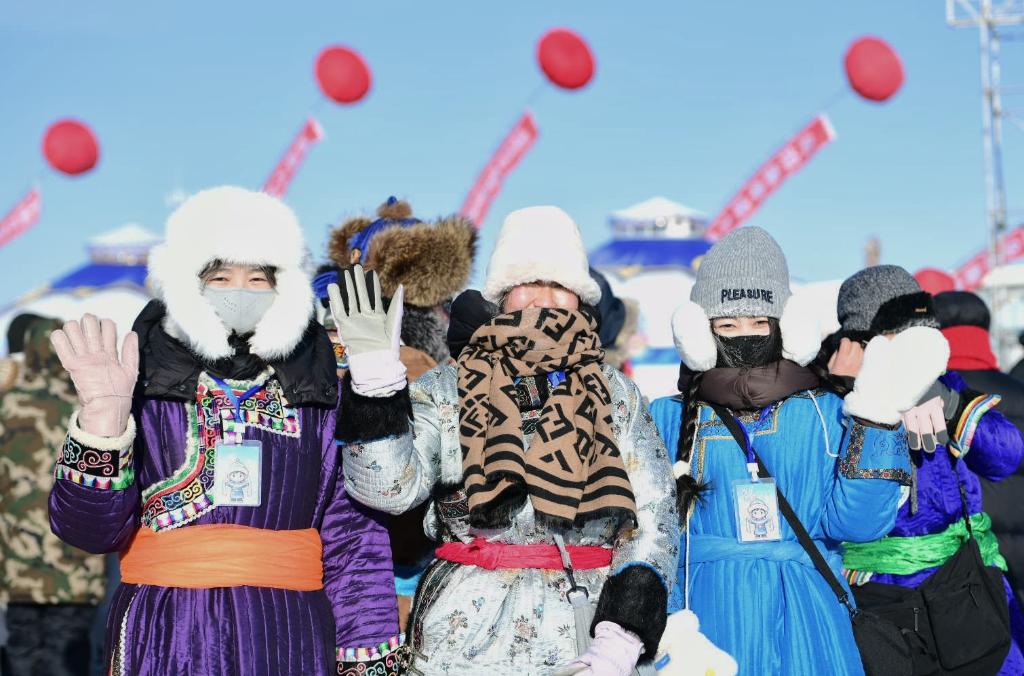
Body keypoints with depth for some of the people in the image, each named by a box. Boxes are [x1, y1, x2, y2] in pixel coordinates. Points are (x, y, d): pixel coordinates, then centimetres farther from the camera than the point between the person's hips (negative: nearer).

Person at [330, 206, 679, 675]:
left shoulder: (618, 398, 8)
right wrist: (375, 373, -17)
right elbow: (389, 488, -8)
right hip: (468, 638, 0)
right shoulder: (444, 391, 5)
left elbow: (654, 523, 2)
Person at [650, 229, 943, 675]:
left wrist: (875, 418, -10)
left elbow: (852, 521, -4)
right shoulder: (668, 419, 7)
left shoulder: (824, 414, 8)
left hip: (805, 628, 0)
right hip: (706, 623, 0)